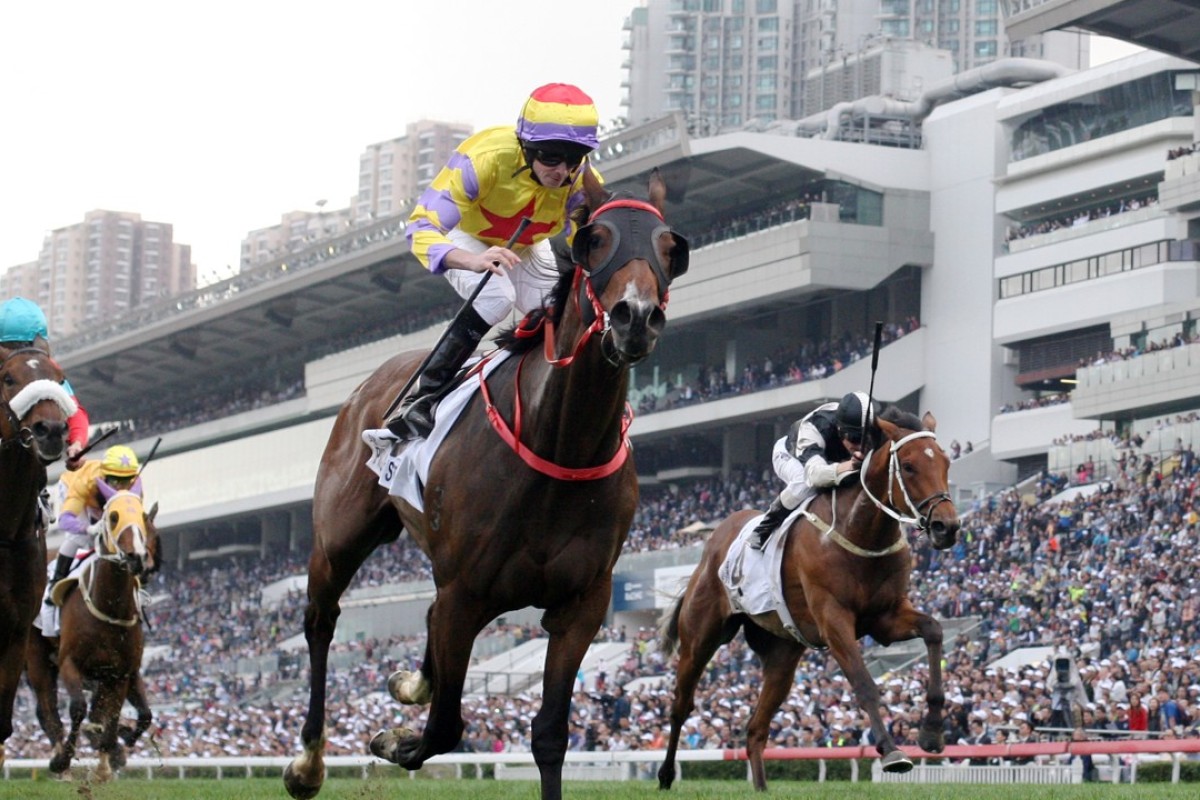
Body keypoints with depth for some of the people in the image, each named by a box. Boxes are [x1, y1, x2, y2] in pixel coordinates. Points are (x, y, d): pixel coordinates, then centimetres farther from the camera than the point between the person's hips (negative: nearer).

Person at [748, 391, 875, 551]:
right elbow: (814, 474, -59)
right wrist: (848, 466, -78)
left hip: (830, 460, 6)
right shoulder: (815, 426, -47)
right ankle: (764, 529, -19)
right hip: (790, 454, -6)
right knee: (806, 483, -37)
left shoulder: (872, 432, -33)